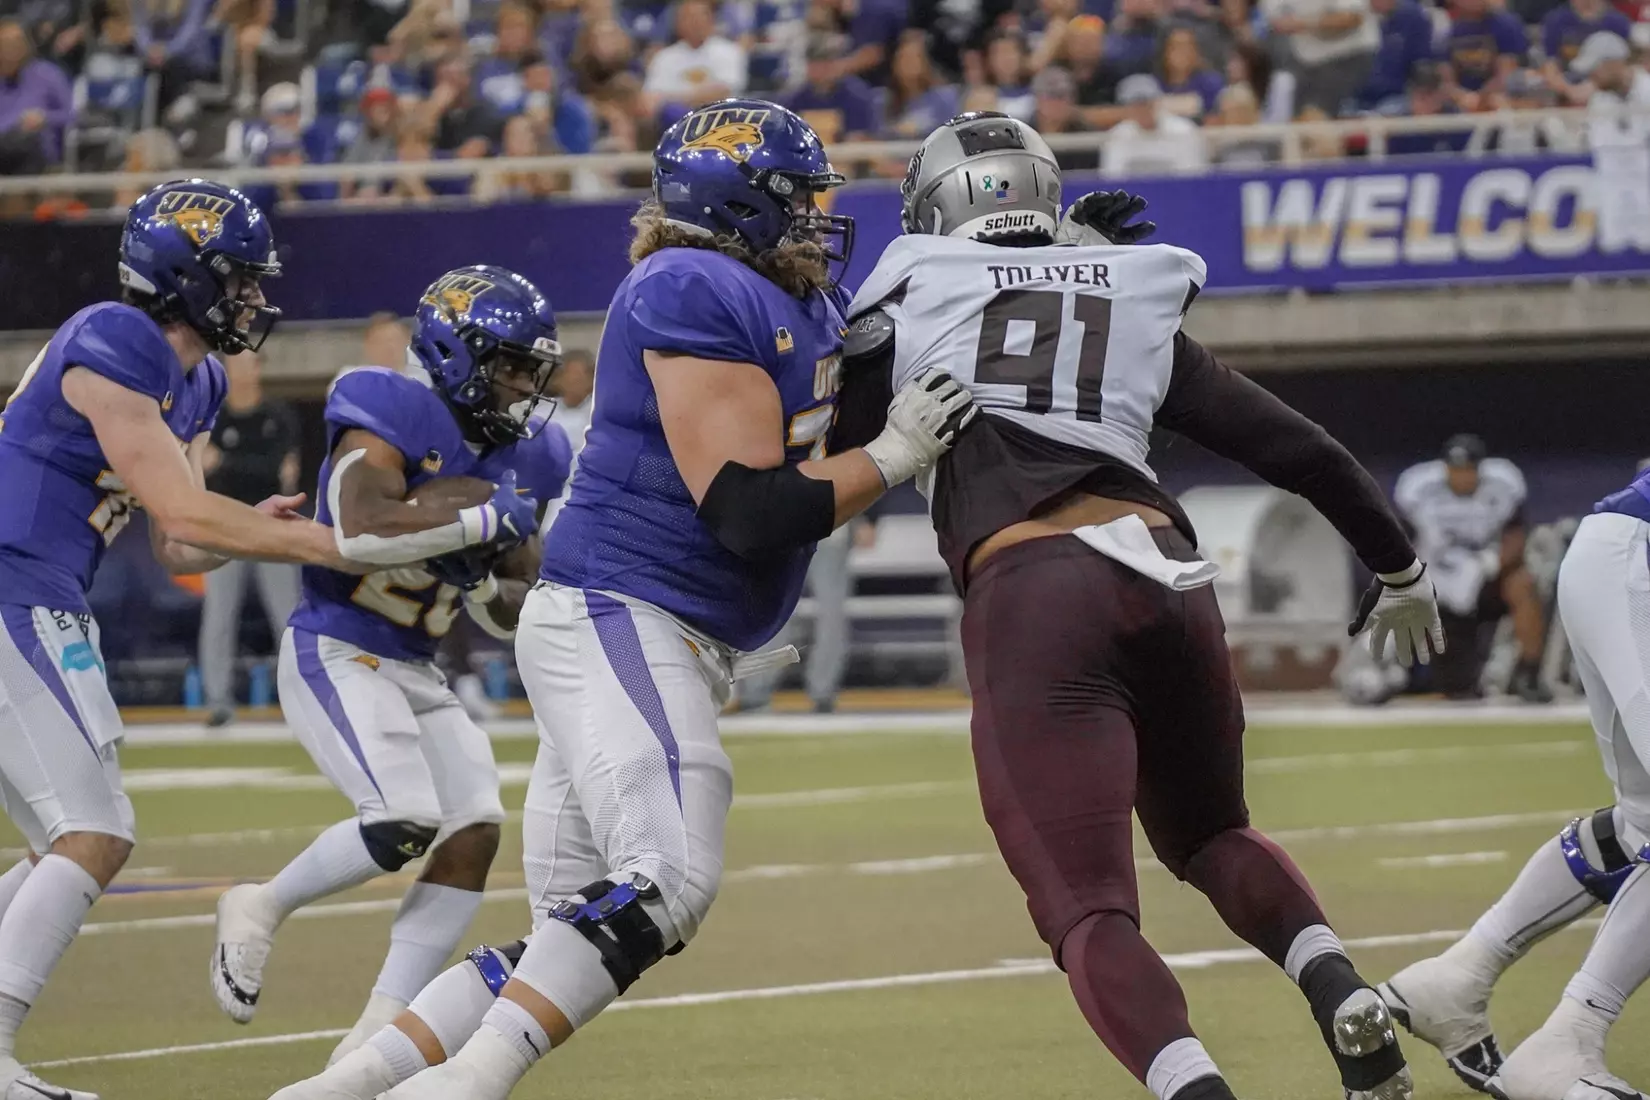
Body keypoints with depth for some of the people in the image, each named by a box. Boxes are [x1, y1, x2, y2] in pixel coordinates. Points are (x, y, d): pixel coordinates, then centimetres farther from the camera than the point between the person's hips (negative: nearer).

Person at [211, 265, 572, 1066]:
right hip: (335, 654, -8)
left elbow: (517, 613, 14)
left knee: (476, 833, -5)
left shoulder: (522, 456, 8)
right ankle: (261, 909, 3)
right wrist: (485, 518, -25)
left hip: (416, 672, 8)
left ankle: (377, 1037, 1)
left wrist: (485, 586, -9)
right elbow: (363, 531, -32)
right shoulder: (389, 415, -14)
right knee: (407, 822, -23)